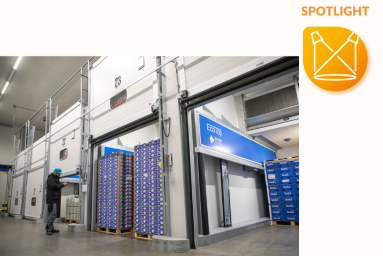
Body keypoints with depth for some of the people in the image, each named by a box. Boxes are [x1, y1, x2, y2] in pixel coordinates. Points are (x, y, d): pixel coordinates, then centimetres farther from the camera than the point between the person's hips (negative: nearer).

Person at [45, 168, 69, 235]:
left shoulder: (56, 179, 24)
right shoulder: (50, 178, -7)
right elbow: (53, 186, -20)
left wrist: (63, 184, 4)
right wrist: (62, 184, -17)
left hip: (55, 199, 10)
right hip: (52, 199, -10)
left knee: (52, 214, 11)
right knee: (53, 214, -14)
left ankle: (51, 228, 16)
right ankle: (48, 228, -10)